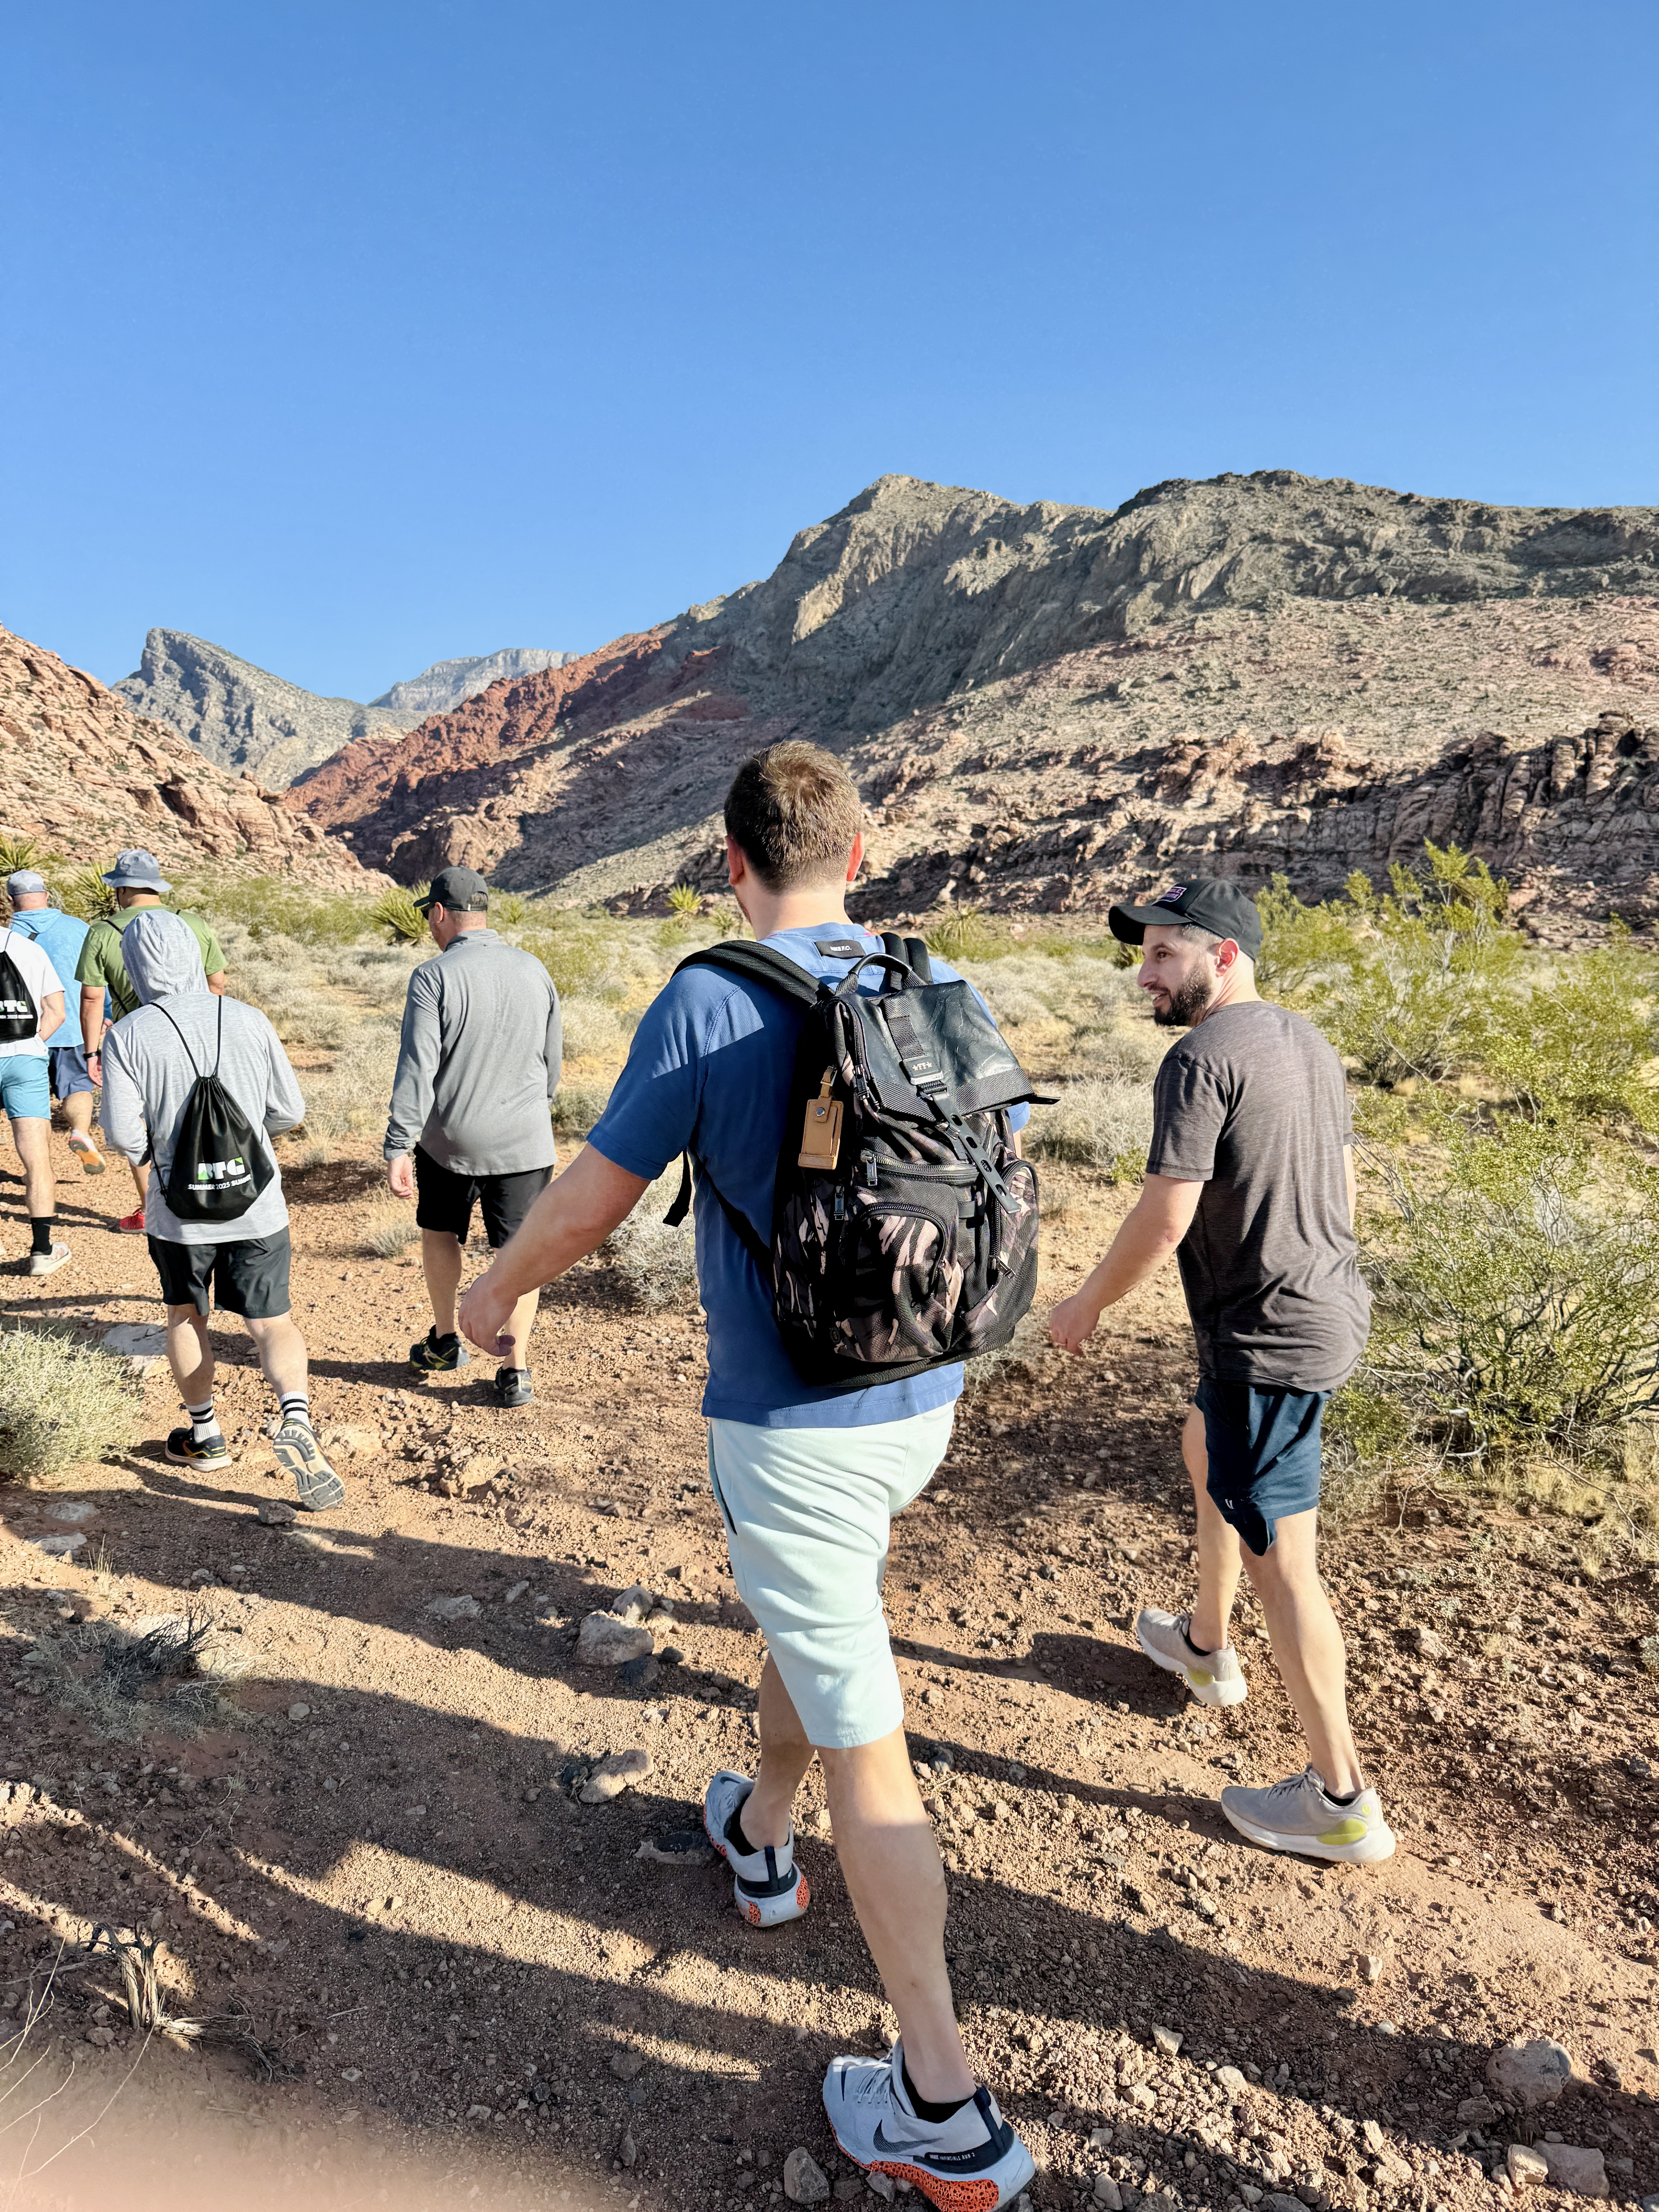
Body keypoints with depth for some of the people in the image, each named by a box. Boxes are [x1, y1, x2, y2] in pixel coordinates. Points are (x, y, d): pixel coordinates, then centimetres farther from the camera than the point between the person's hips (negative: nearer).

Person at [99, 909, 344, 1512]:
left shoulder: (128, 1036, -10)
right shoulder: (248, 1021, -5)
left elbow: (124, 1137, -10)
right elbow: (289, 1111, 2)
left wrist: (163, 1131, 11)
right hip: (257, 1206, 1)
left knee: (185, 1315, 22)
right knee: (272, 1323, 8)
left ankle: (204, 1434, 34)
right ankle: (295, 1417, -17)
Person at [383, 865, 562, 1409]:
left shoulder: (434, 977, -11)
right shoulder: (534, 971, 3)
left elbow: (417, 1069, -17)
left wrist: (397, 1148, -15)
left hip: (448, 1140, -2)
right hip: (523, 1140, 2)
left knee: (440, 1232, 22)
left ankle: (445, 1341, 33)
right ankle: (516, 1369, 8)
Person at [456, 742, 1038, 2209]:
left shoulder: (710, 1005, -17)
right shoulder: (941, 989, 0)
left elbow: (590, 1203, -9)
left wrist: (497, 1292, 11)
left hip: (791, 1420, -6)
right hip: (919, 1399, 7)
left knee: (863, 1743, 4)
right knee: (807, 1613, 32)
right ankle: (762, 1841, 56)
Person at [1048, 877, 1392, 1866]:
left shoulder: (1203, 1060, -19)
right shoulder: (1307, 1041, 8)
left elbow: (1164, 1220, -22)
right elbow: (1344, 1181, 16)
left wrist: (1087, 1303, -8)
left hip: (1270, 1339, -10)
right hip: (1333, 1310, 10)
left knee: (1281, 1558, 1)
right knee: (1207, 1447, 29)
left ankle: (1341, 1801, 14)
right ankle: (1206, 1646, 47)